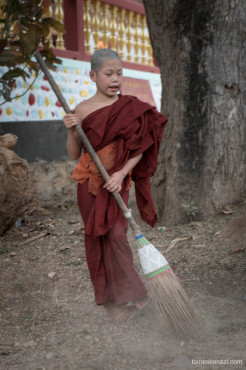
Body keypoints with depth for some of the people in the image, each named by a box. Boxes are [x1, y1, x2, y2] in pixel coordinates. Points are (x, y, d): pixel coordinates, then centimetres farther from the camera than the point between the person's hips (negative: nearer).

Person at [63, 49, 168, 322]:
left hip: (117, 182, -2)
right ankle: (106, 292, 21)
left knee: (115, 233, -10)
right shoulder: (82, 110, -1)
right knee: (95, 237, 7)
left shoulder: (131, 108, -3)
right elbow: (74, 155, 2)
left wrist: (122, 174, -18)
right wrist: (71, 131, -15)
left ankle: (124, 295, 5)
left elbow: (139, 149, -4)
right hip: (89, 183, 2)